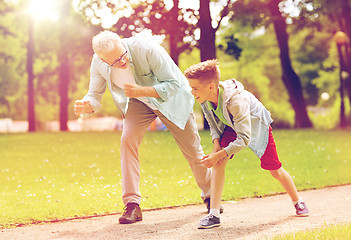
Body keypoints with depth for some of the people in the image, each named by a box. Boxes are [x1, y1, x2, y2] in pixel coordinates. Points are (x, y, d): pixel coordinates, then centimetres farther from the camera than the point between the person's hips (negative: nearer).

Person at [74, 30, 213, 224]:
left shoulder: (146, 49, -37)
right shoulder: (99, 63, -24)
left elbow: (173, 84, -31)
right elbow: (95, 94, -11)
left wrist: (142, 91, -45)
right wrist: (86, 106, -36)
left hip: (171, 98, -3)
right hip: (138, 103, 3)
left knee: (191, 148, 6)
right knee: (127, 139, -21)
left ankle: (210, 194, 32)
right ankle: (132, 204, -16)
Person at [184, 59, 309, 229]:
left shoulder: (236, 100, -43)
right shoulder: (205, 99, -23)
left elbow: (244, 139, -41)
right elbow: (213, 125, -3)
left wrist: (219, 155, -42)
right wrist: (216, 144, -21)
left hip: (257, 125, -5)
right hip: (232, 127, 5)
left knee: (276, 171, 5)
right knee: (218, 163, -20)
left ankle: (297, 201, 34)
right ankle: (214, 214, -20)